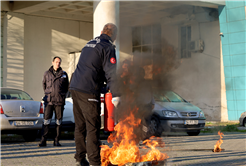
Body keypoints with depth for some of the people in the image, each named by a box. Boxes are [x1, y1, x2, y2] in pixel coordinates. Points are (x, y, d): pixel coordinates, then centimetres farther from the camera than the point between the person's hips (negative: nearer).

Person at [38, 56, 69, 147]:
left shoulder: (64, 74, 8)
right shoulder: (46, 74, 8)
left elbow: (66, 87, 18)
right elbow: (44, 84, 22)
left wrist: (62, 95, 11)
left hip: (60, 101, 1)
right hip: (49, 101, 0)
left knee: (58, 121, 3)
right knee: (46, 120, -7)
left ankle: (56, 141, 8)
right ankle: (43, 140, -6)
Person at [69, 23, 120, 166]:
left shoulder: (90, 44, 20)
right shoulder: (108, 48, -6)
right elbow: (111, 73, -13)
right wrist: (116, 95, -13)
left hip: (75, 87, 8)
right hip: (88, 91, -8)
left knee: (80, 126, 14)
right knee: (93, 127, -6)